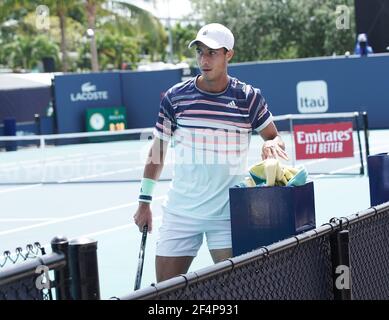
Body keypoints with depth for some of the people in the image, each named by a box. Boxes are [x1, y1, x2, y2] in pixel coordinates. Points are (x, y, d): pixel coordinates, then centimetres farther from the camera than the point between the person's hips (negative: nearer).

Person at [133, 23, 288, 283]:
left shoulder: (249, 98, -2)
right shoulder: (175, 97, 0)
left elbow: (275, 138, 7)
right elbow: (158, 151, 8)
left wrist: (272, 144, -18)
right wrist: (144, 202, 8)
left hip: (229, 215, -1)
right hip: (180, 213, 1)